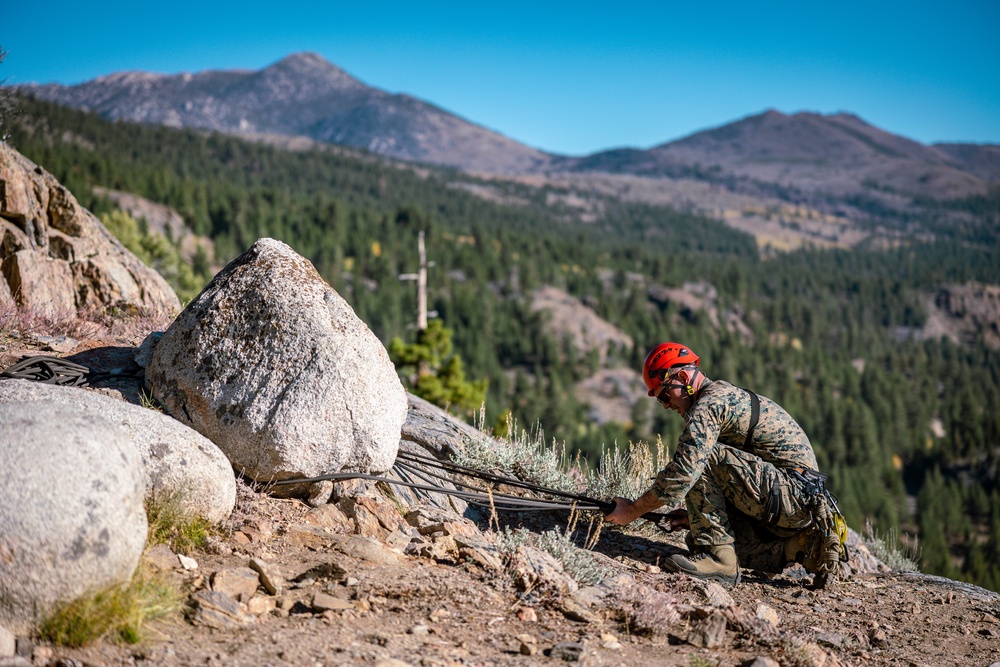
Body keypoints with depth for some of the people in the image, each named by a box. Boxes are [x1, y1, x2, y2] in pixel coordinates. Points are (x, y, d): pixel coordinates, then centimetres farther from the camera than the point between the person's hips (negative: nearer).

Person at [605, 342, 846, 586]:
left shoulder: (709, 404, -12)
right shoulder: (726, 395, 21)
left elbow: (682, 472, -21)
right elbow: (735, 474, 26)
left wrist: (634, 510, -9)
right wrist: (698, 517, 16)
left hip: (791, 493, -11)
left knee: (701, 457, -18)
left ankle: (716, 556, -16)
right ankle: (807, 547, 9)